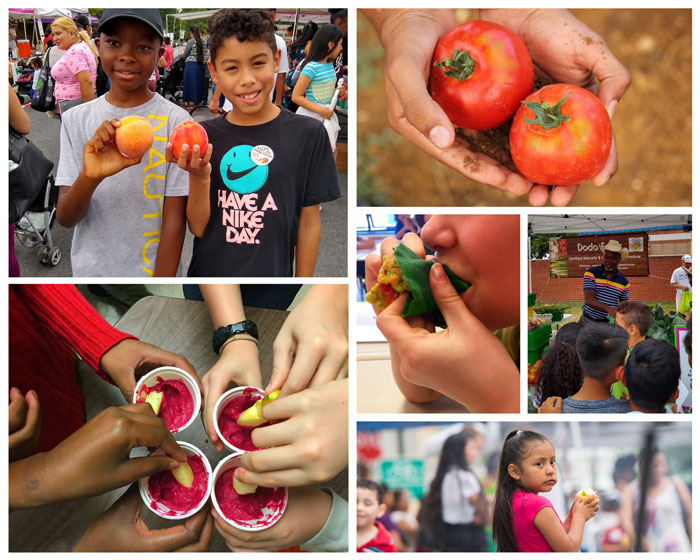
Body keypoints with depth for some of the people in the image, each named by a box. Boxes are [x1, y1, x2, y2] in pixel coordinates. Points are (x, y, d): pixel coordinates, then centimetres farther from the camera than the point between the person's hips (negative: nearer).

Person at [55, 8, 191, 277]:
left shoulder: (175, 121, -12)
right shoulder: (76, 120, -4)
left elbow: (174, 221, -10)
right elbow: (65, 218, -8)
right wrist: (88, 177, -26)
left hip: (151, 273, -2)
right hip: (87, 272, 3)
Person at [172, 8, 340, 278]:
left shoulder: (307, 134, -7)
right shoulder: (204, 136, -3)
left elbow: (309, 222, -2)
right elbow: (198, 227, -4)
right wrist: (199, 177, -20)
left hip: (272, 273, -1)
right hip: (208, 271, 1)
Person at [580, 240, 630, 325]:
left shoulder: (624, 282, 4)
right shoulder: (591, 273, -5)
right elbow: (589, 300, -17)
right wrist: (609, 309, -33)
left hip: (609, 324, 1)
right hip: (588, 321, -1)